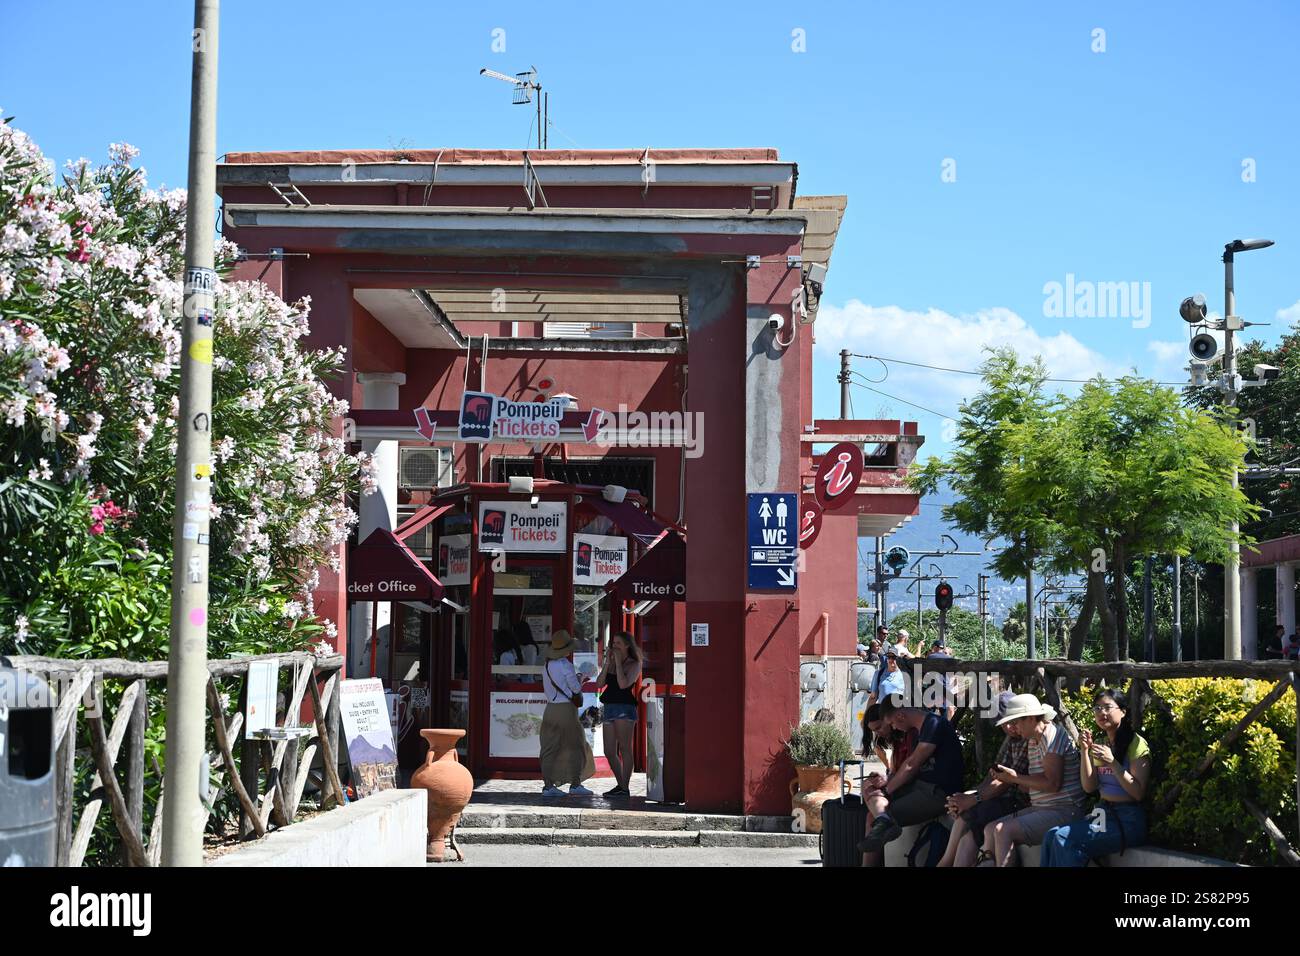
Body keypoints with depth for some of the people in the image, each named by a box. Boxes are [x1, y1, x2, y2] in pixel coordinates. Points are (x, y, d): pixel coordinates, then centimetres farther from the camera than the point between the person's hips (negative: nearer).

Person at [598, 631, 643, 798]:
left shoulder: (634, 664, -1)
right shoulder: (611, 663, 16)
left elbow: (623, 684, -17)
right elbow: (599, 683, 5)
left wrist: (618, 662, -11)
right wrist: (607, 662, 0)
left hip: (625, 709, -7)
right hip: (609, 708, 7)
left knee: (624, 749, -6)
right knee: (609, 752, 8)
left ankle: (624, 788, -5)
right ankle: (620, 785, 21)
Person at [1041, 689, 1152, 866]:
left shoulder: (1136, 744, -6)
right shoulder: (1100, 744, 17)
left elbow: (1139, 793, -12)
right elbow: (1089, 787, 8)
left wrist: (1112, 763, -20)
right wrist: (1084, 751, -3)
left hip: (1129, 820, -7)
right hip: (1104, 813, 7)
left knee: (1065, 839, -24)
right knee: (1052, 835, -17)